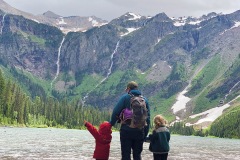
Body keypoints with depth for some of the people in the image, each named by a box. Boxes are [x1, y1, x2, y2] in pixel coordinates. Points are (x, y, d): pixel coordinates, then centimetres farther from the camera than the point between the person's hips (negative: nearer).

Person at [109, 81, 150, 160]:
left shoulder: (125, 97, -2)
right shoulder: (144, 100, 11)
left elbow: (116, 112, -10)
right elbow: (148, 118, 10)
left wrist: (111, 123, 6)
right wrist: (145, 134, 14)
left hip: (126, 130, -3)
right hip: (140, 132, 4)